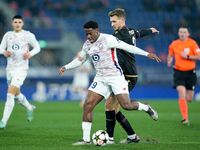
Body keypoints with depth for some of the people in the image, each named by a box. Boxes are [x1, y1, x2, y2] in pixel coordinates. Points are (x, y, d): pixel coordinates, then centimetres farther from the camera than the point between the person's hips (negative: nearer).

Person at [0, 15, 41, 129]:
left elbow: (37, 47, 7)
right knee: (17, 94, 17)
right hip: (10, 68, 5)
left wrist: (30, 54, -13)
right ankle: (30, 108, 47)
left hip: (21, 69, -5)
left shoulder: (28, 35, -2)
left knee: (10, 94, -16)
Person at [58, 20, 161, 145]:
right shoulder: (87, 45, 9)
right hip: (100, 79, 6)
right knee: (88, 105, -7)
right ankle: (86, 139, -2)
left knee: (126, 105, -16)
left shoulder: (108, 39, -12)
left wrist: (147, 54, -18)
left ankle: (146, 107, 18)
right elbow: (80, 60, 25)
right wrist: (65, 67, 13)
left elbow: (127, 47, -14)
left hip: (116, 76, -6)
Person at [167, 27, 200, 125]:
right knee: (181, 95, -19)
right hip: (178, 72, 0)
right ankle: (185, 118, -18)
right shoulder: (174, 44, 4)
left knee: (189, 99, 6)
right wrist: (169, 61, 1)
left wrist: (187, 56, -17)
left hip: (190, 72, 0)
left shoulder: (192, 43, -4)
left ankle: (187, 91, 46)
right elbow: (170, 55, 21)